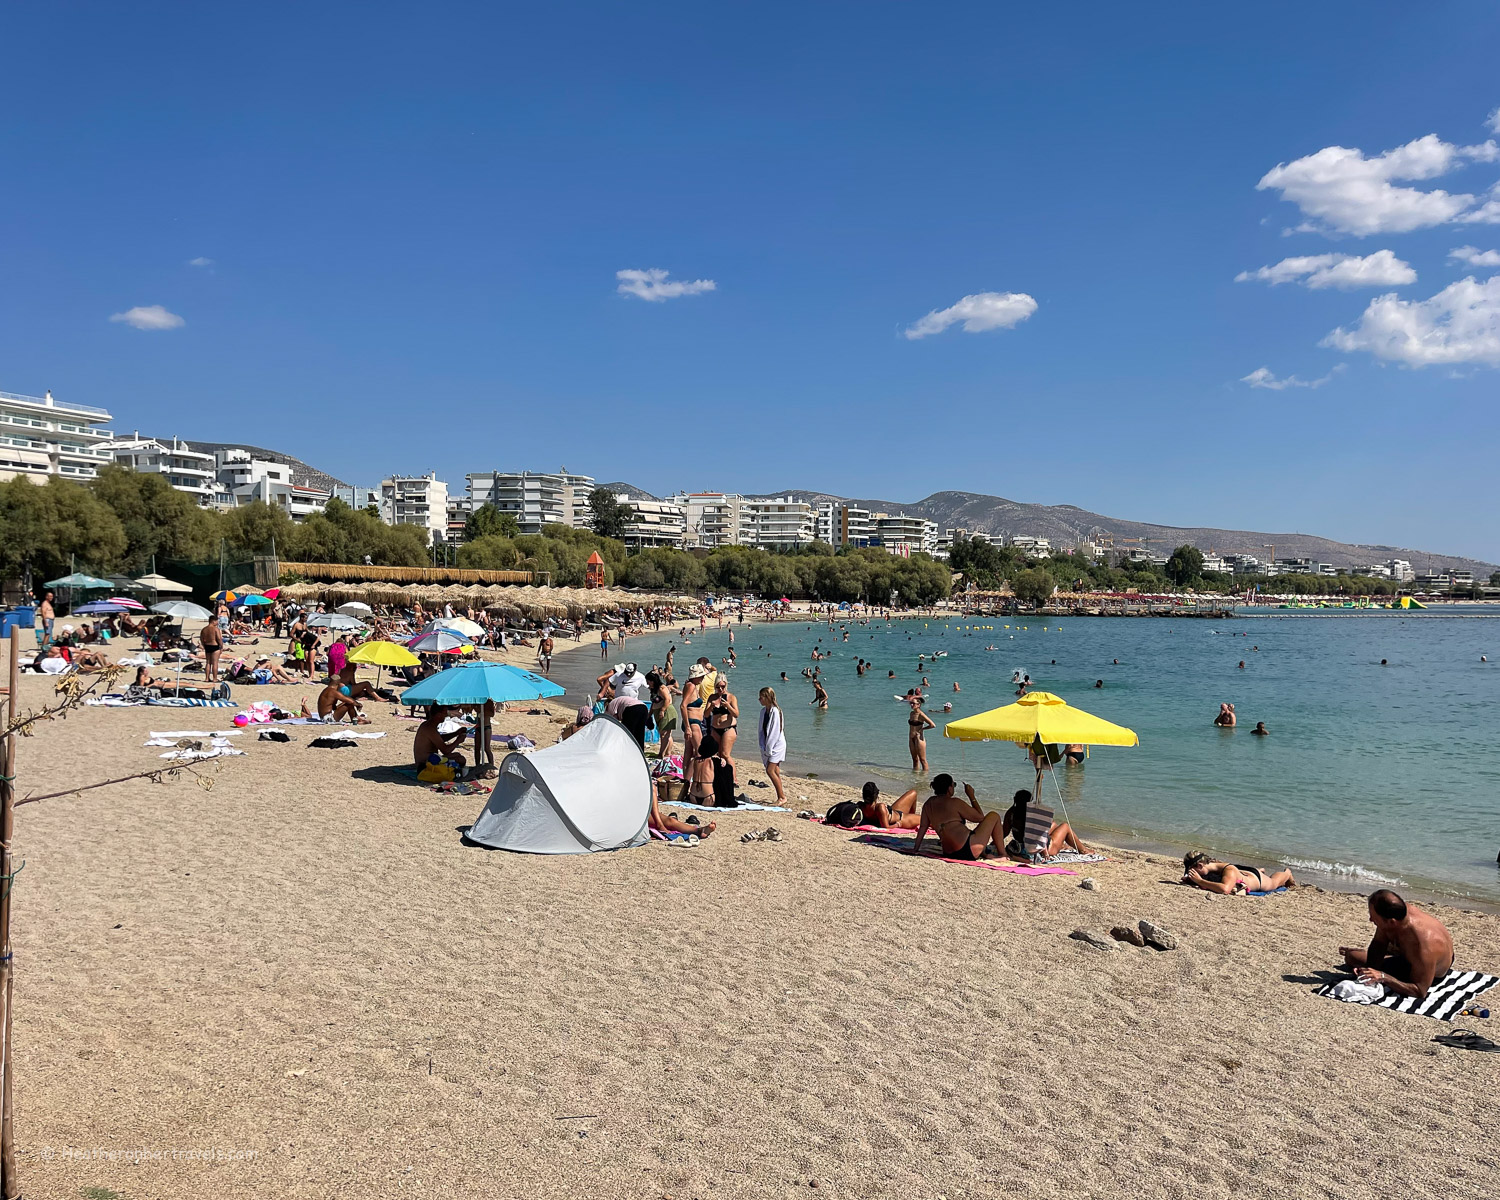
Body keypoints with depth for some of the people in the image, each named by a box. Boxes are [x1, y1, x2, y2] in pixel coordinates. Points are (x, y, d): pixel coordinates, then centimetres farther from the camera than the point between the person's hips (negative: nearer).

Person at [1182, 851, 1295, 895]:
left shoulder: (1229, 870, -49)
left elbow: (1224, 889, -68)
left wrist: (1199, 881, -64)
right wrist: (1188, 879, -37)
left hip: (1258, 879, -4)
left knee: (1275, 882, 30)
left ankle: (1288, 874, 60)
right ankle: (1261, 870, 66)